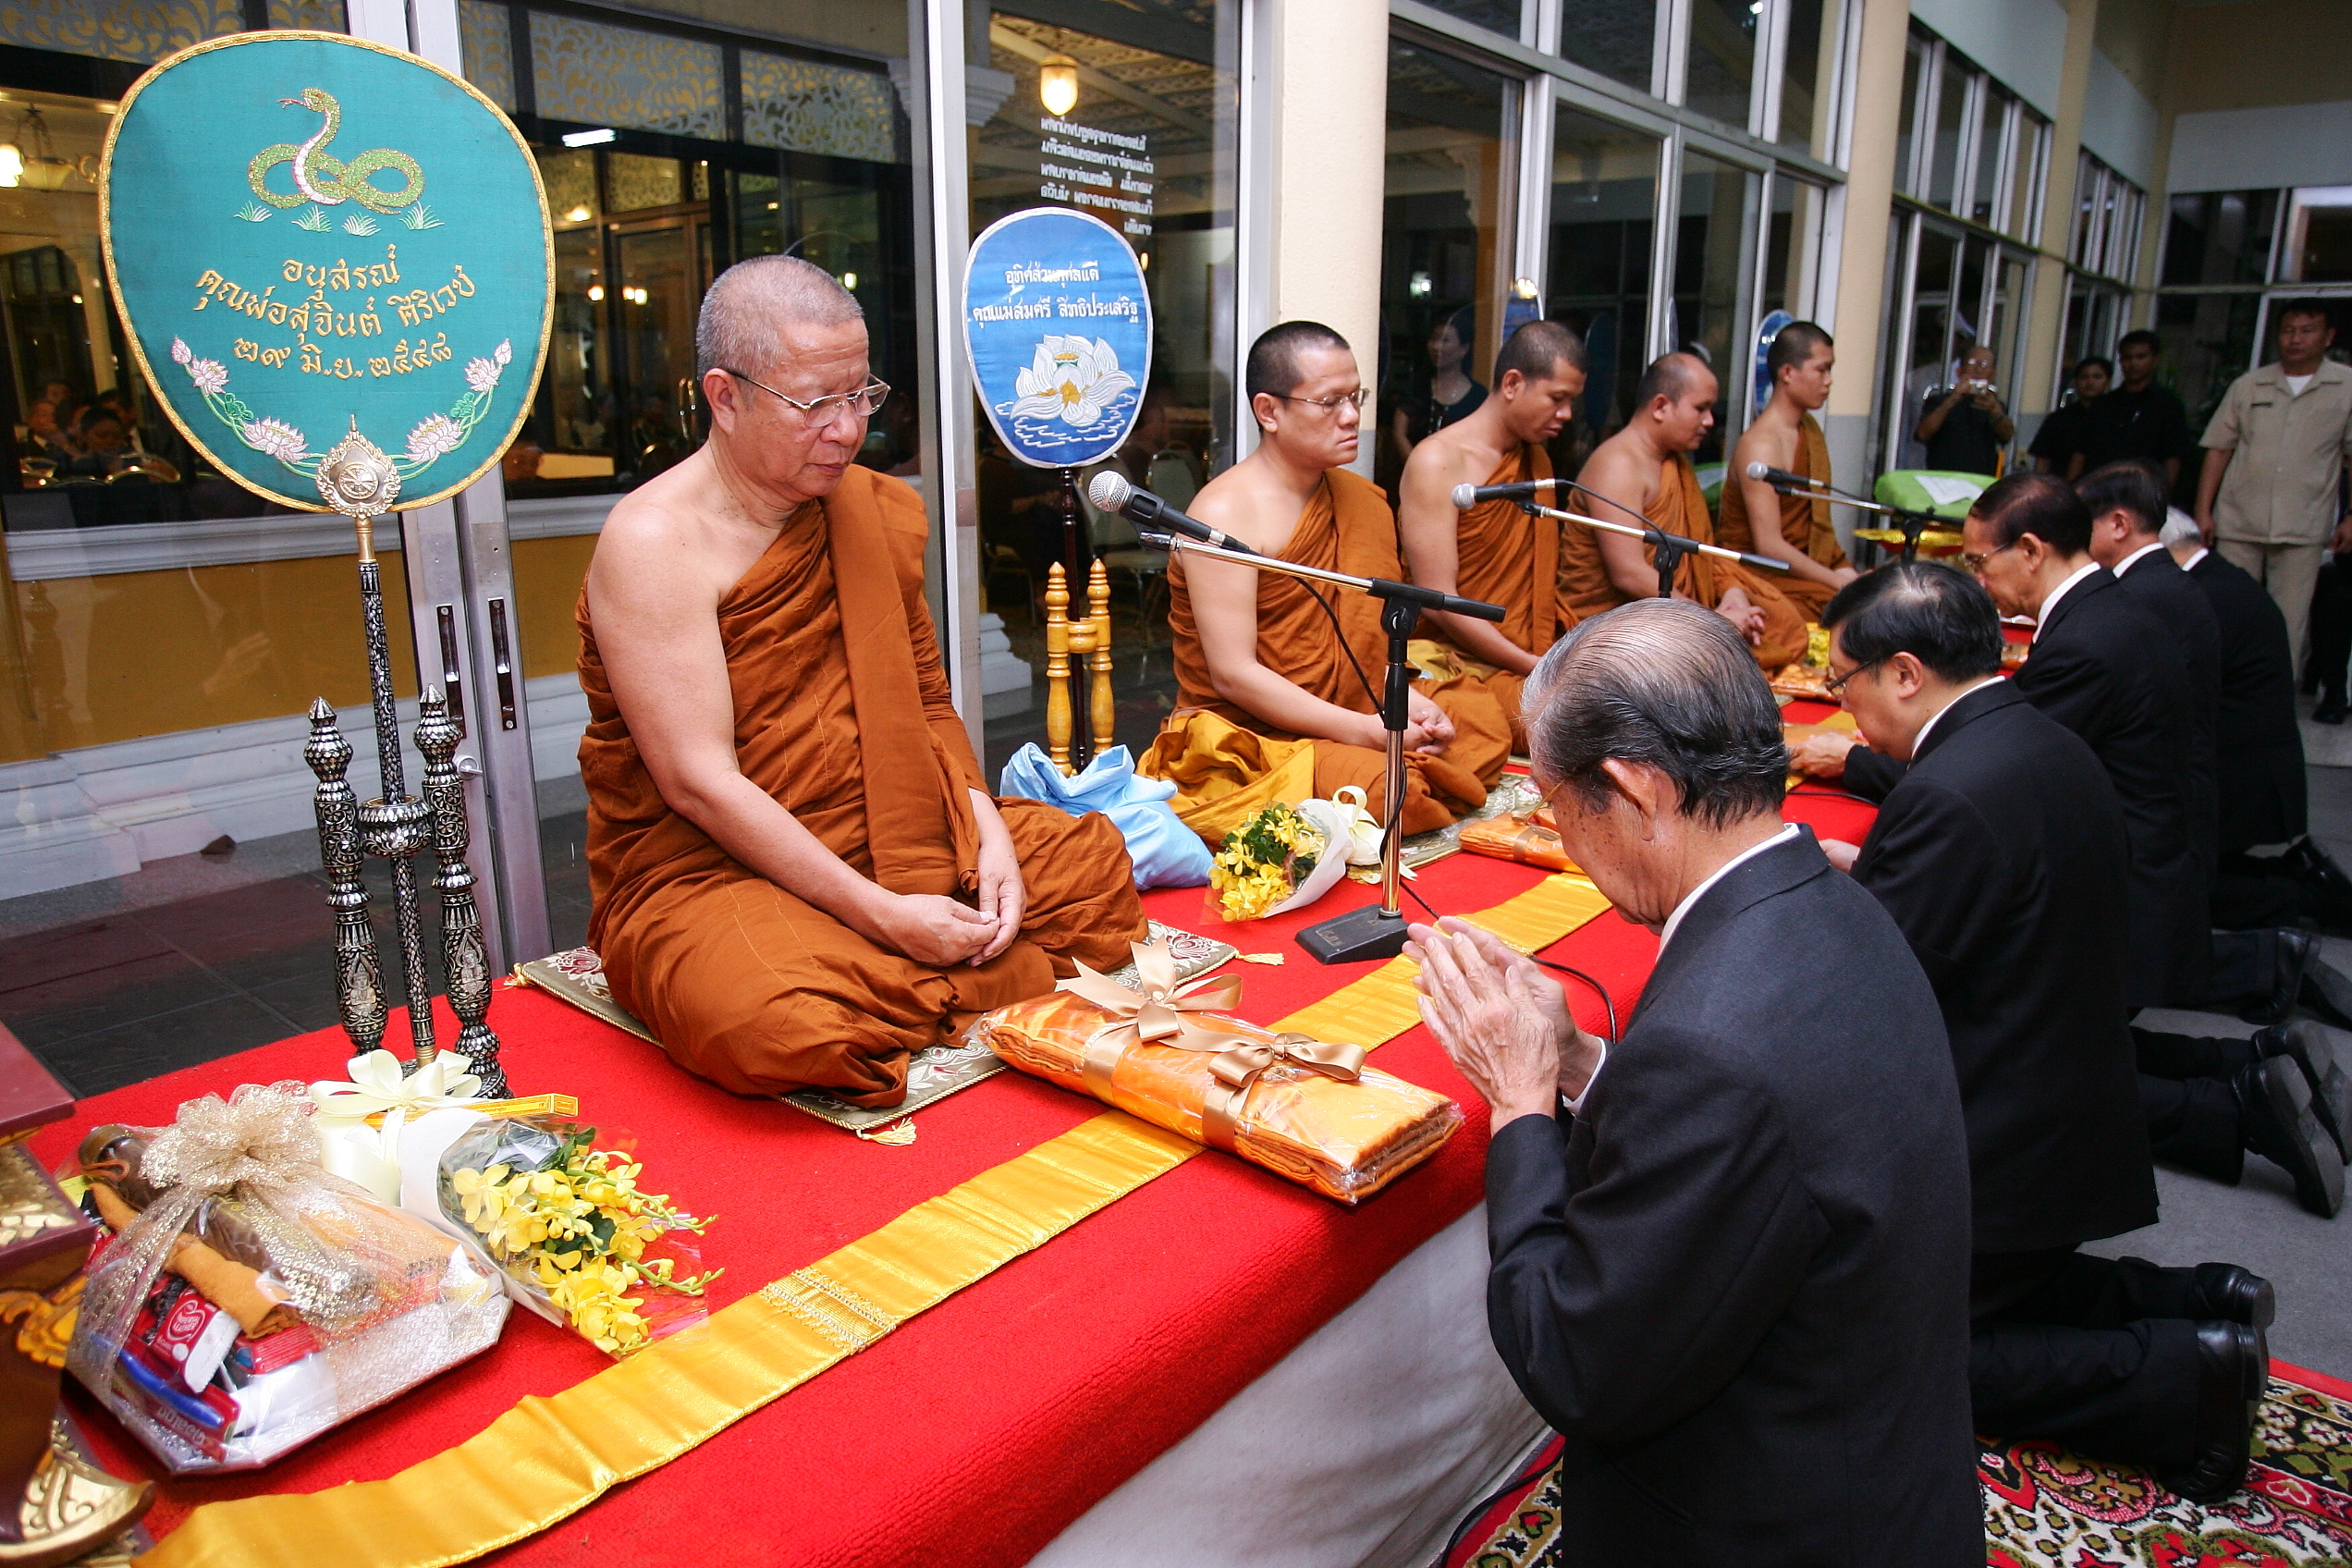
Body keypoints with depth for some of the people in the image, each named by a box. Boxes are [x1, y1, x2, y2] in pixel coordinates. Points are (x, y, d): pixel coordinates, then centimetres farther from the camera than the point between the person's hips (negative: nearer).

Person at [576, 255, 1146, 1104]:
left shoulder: (876, 510, 6)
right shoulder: (654, 542, -15)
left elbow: (927, 703, 12)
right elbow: (701, 784, -20)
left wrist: (988, 831, -6)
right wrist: (881, 915, -23)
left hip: (890, 843, 7)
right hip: (705, 870, -6)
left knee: (1094, 862, 0)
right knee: (778, 1021, -36)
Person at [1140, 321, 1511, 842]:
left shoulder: (1359, 500, 10)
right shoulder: (1226, 514, -15)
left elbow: (1363, 637, 15)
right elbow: (1233, 674, -20)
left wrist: (1405, 699, -6)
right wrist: (1366, 731, -22)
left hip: (1352, 720, 8)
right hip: (1242, 739, -8)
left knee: (1483, 716, -3)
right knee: (1382, 786, -30)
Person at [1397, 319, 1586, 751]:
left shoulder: (1538, 460, 18)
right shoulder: (1438, 461, -8)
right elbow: (1438, 602, -14)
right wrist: (1537, 667, -14)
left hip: (1536, 660, 8)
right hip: (1459, 661, -8)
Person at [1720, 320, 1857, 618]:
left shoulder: (1810, 428, 15)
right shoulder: (1760, 445, -16)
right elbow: (1769, 546, -23)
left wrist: (1845, 570, 4)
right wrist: (1841, 582, -21)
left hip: (1802, 565, 9)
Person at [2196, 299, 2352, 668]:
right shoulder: (2247, 386, 8)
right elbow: (2219, 449, 8)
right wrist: (2203, 511, 0)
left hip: (2303, 530, -1)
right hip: (2239, 525, 1)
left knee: (2289, 626, 0)